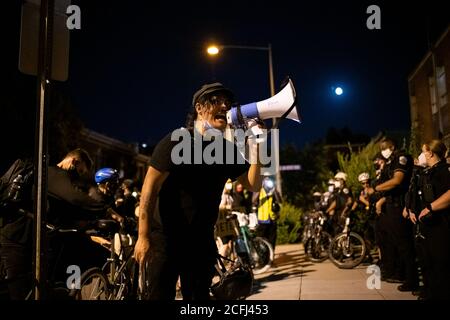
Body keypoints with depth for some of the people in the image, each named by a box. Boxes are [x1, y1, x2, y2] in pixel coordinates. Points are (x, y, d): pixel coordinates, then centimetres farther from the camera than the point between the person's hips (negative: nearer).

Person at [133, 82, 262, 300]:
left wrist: (255, 150, -12)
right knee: (160, 295, 1)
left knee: (199, 294, 14)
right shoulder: (176, 142, -12)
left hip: (202, 240, 5)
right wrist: (144, 237, -19)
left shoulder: (227, 149, 3)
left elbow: (253, 185, 4)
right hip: (166, 237, -5)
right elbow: (150, 189, -15)